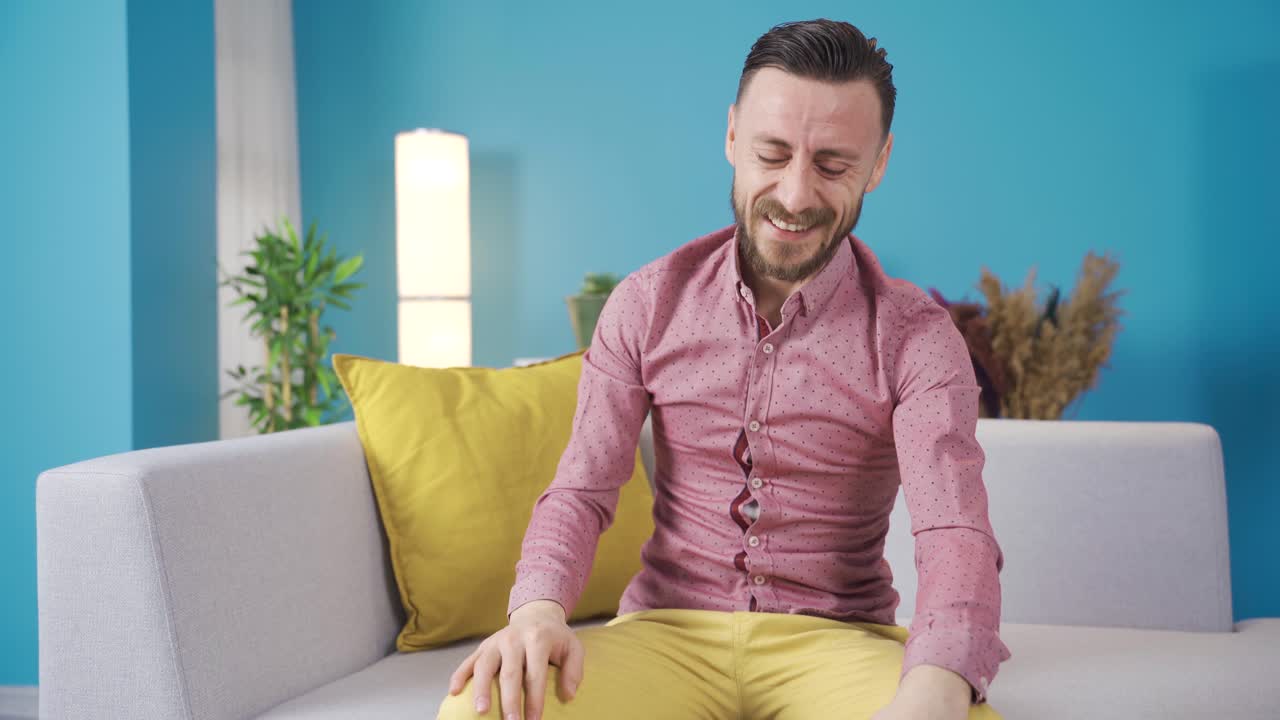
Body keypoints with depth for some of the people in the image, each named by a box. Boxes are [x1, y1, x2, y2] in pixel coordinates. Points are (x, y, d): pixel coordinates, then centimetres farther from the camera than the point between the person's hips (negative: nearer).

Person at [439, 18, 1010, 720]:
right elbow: (582, 491, 1)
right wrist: (539, 606, -23)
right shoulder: (647, 303, 2)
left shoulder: (916, 338, -5)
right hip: (667, 630, 1)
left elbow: (956, 532, -18)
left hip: (835, 638, 0)